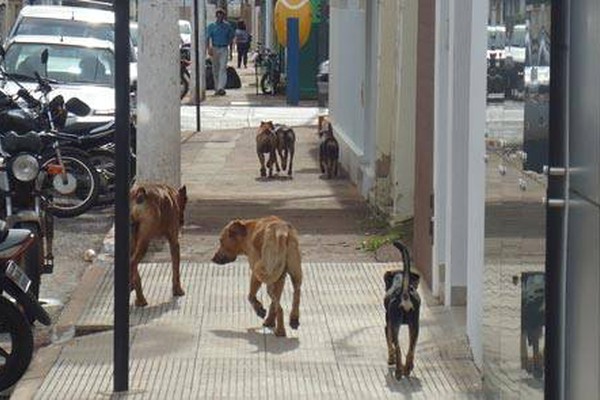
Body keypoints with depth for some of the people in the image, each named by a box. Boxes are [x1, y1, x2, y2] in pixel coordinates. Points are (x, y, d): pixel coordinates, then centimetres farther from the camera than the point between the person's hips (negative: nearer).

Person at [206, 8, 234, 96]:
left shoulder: (227, 26, 7)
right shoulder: (211, 26, 3)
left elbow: (231, 36, 19)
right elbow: (208, 38, -2)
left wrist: (228, 44, 4)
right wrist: (209, 49, -13)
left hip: (224, 49, -1)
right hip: (215, 49, 1)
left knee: (223, 68, -14)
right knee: (215, 69, 6)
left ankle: (221, 88, -23)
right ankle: (217, 88, 16)